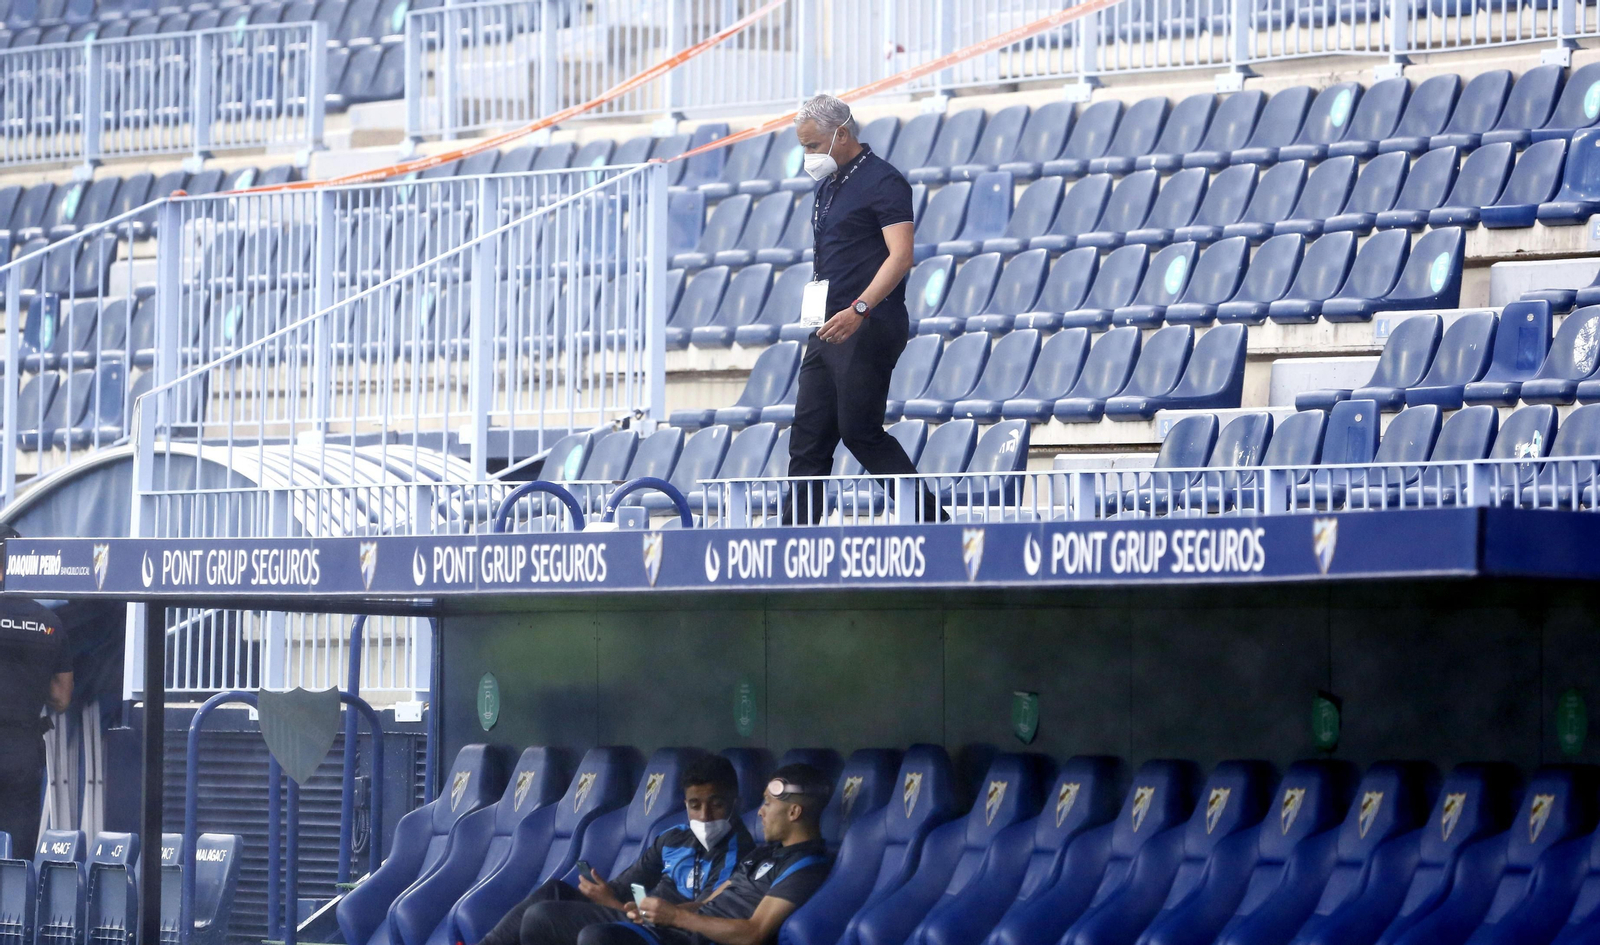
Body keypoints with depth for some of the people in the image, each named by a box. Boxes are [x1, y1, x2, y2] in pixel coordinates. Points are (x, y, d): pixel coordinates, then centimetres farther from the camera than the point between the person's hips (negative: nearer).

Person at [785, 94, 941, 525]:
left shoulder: (882, 181, -10)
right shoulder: (828, 186, 18)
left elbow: (900, 255, -19)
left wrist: (860, 309, -29)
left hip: (868, 328, -9)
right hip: (829, 330, 9)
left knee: (860, 431, -9)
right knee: (809, 436, 5)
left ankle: (928, 516, 0)